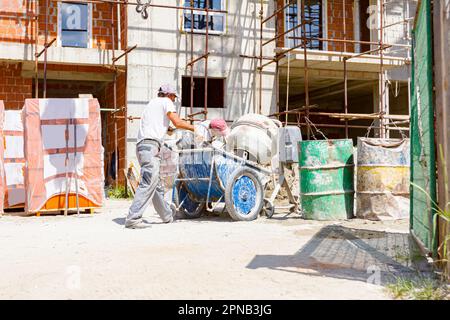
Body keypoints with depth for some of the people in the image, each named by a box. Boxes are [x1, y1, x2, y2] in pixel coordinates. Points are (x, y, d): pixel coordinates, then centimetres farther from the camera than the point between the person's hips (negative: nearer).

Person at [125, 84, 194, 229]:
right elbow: (177, 123, -4)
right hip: (151, 145, -9)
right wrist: (193, 128, 8)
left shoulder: (151, 103, 31)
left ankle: (167, 215, 29)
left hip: (142, 145, 9)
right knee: (148, 183, -15)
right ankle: (133, 218, -21)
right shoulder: (166, 102, 6)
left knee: (156, 184, 17)